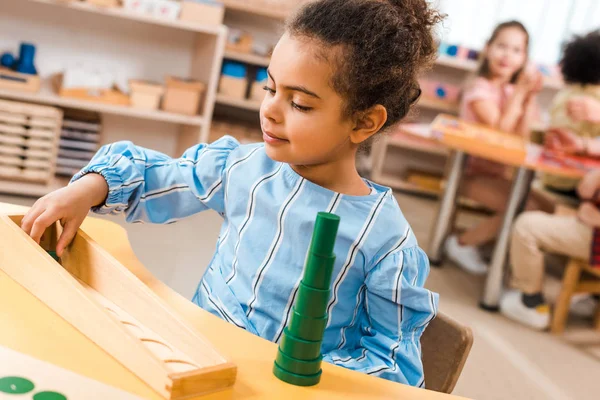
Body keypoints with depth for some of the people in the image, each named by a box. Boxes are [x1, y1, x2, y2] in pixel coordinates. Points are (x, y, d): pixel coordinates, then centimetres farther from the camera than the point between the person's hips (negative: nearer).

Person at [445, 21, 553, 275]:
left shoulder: (513, 92, 9)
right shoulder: (481, 89, -10)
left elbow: (521, 138, -4)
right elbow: (500, 130, -21)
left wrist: (530, 97, -9)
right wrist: (520, 92, -16)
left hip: (500, 174, 8)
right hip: (474, 172, -7)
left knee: (547, 209, -3)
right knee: (526, 209, -23)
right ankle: (463, 243, -7)